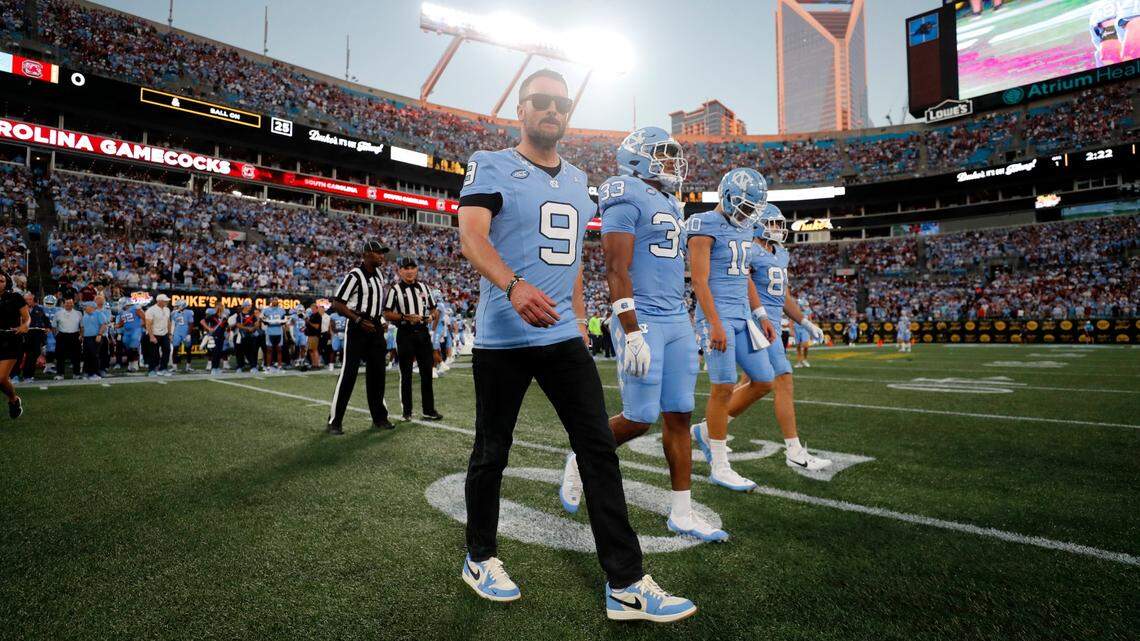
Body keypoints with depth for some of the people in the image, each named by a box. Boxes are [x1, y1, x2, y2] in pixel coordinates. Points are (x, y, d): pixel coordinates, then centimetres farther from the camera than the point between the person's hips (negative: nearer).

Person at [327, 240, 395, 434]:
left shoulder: (378, 274, 11)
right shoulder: (354, 276, -14)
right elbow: (337, 304, -16)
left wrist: (379, 322, 13)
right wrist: (359, 321, -20)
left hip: (375, 329, 8)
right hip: (357, 330, -8)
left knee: (377, 373, 11)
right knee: (348, 373, -6)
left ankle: (379, 418, 21)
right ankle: (334, 421, 2)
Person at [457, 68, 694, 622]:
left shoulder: (577, 180, 17)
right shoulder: (491, 166, -2)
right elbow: (471, 235, -20)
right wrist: (514, 286, -39)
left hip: (562, 336, 5)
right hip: (503, 336, -5)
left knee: (599, 448, 0)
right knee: (492, 451, 9)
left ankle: (625, 584, 9)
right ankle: (479, 559, 32)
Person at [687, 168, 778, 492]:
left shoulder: (742, 228, 15)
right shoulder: (705, 226, -11)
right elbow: (700, 281, -16)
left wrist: (761, 315, 16)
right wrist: (716, 324, -21)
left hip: (742, 316, 9)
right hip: (717, 315, -9)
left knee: (763, 381, 7)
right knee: (723, 388, -5)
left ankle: (708, 429, 22)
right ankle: (720, 467, 8)